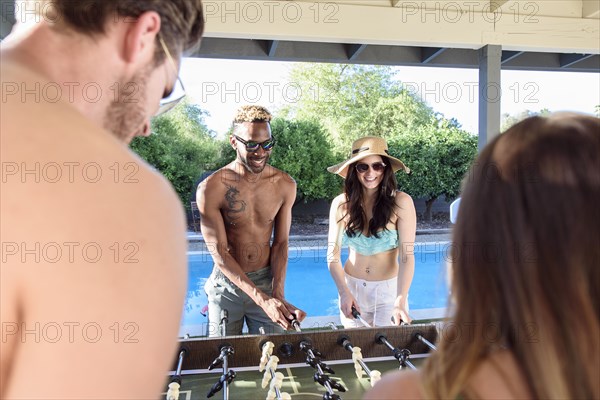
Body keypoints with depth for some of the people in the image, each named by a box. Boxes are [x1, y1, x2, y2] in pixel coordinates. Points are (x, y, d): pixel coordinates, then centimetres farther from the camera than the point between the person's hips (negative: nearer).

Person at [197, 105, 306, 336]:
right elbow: (219, 253, -17)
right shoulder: (211, 188, -18)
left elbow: (280, 243, -3)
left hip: (267, 280, 2)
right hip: (227, 284, -1)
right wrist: (262, 299, -24)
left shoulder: (285, 185, -8)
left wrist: (277, 296, -15)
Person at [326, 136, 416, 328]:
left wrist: (400, 301, -27)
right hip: (351, 286, 2)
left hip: (389, 289, -2)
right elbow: (333, 255, -5)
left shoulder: (401, 202, -15)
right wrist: (344, 292, -18)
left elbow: (407, 256, -17)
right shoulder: (341, 204, -9)